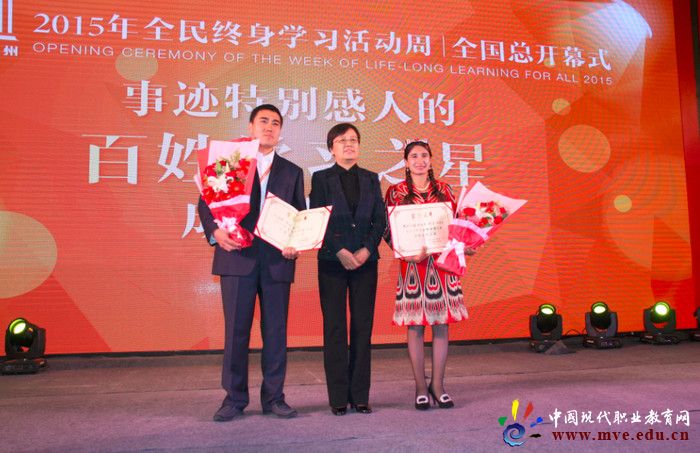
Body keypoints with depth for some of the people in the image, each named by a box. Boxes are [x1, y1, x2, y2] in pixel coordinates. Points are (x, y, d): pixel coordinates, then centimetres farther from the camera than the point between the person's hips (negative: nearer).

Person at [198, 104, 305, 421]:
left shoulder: (292, 172, 16)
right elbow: (206, 202, 5)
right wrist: (215, 232, -13)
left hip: (277, 261, 2)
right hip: (237, 256, -1)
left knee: (276, 331, 5)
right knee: (236, 330, 3)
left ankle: (274, 397, 17)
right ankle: (234, 398, 15)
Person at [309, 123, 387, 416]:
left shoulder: (371, 179, 13)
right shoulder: (321, 178, 5)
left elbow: (380, 220, 7)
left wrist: (366, 250, -9)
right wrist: (340, 252, -12)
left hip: (365, 260, 2)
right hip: (332, 261, -2)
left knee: (363, 328, 3)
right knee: (335, 329, 0)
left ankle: (360, 395, 11)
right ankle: (338, 397, 8)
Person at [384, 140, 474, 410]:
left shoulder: (443, 190, 11)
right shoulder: (396, 192, 4)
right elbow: (388, 230, -1)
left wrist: (464, 246, -4)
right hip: (412, 264, -2)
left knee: (442, 323, 4)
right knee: (415, 326, 1)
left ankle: (438, 384, 16)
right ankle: (420, 387, 12)